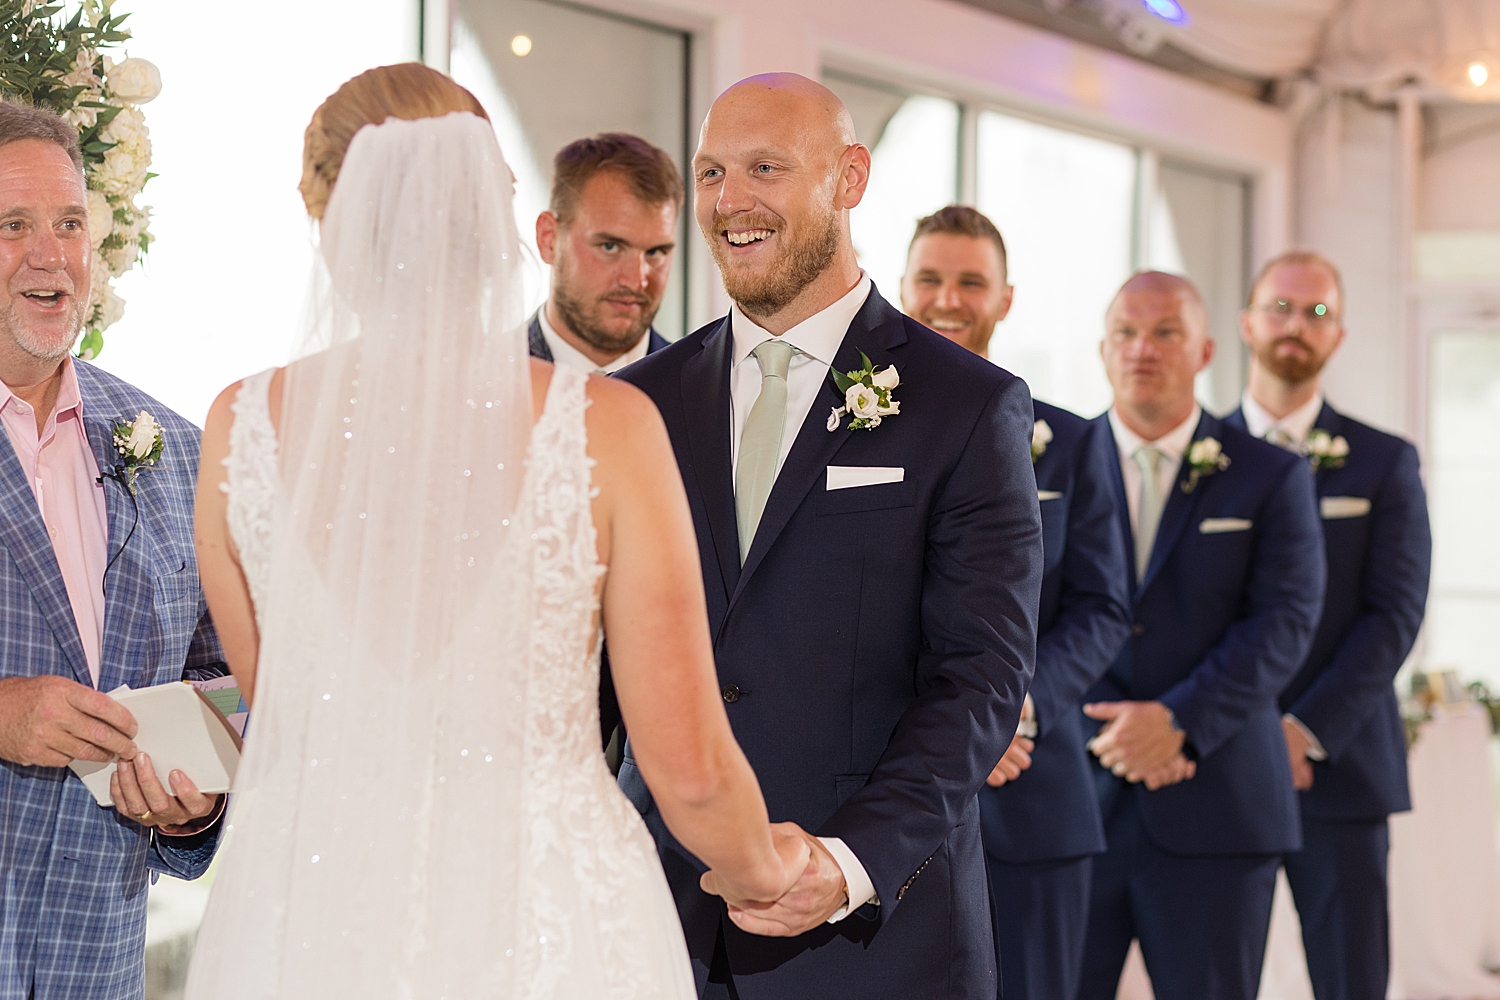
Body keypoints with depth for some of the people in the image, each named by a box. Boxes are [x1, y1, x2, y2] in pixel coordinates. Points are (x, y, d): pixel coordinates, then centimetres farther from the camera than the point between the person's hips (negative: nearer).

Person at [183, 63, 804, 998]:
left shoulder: (245, 426, -5)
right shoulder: (607, 426, -11)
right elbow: (691, 771, -8)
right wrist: (762, 870, 13)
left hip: (310, 925, 2)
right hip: (550, 922, -1)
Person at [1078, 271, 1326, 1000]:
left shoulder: (1270, 478, 7)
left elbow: (1285, 622, -3)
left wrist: (1180, 719, -15)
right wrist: (1103, 729, -11)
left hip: (1218, 810, 0)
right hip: (1071, 796, 1)